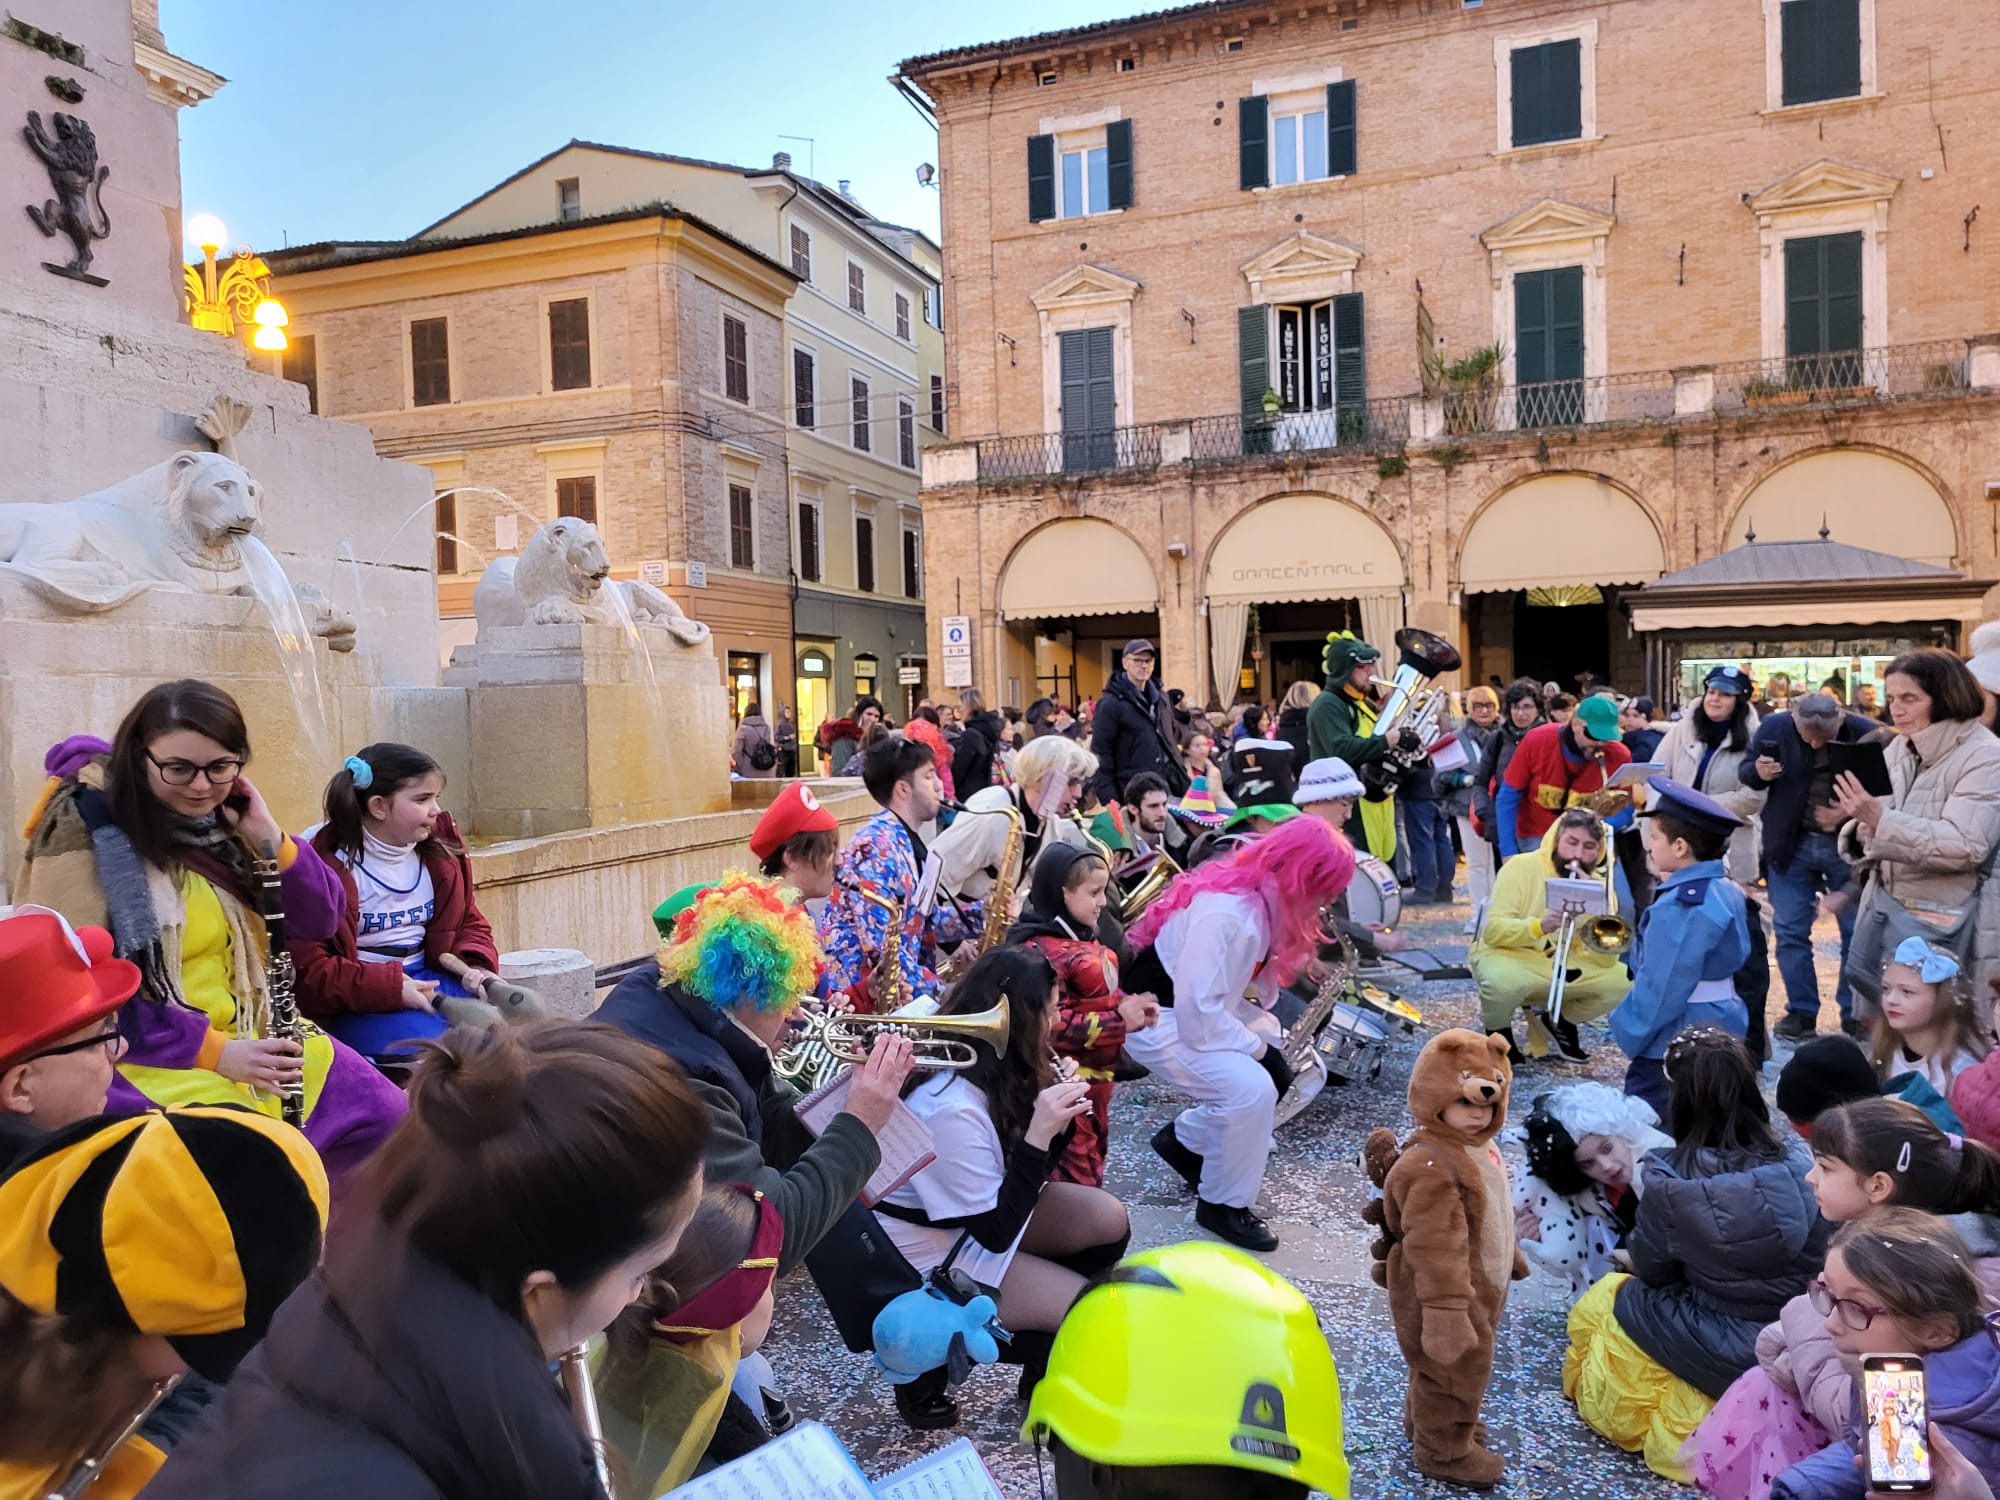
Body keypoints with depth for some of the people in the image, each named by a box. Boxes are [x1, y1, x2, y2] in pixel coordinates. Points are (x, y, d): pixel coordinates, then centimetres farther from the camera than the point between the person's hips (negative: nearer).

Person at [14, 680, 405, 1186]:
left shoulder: (226, 819, 3)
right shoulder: (85, 828, -15)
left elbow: (319, 922, 3)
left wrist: (270, 840, -14)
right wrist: (212, 1049, -21)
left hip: (252, 1036, 6)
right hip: (146, 1054, -6)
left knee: (386, 1121, -4)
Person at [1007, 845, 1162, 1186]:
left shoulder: (1083, 937, 8)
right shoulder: (1044, 951, -24)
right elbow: (1055, 1026, -28)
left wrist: (1129, 1005, 1)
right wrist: (1119, 1022, -23)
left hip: (1095, 1075, 10)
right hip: (1067, 1081, -10)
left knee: (1094, 1154, 22)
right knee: (1076, 1174, 1)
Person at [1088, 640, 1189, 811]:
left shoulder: (1161, 699, 16)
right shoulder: (1110, 704, -6)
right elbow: (1101, 754, -9)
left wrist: (1182, 782, 18)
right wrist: (1109, 799, -15)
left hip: (1171, 789, 7)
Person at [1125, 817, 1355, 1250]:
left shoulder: (1262, 897, -1)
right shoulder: (1226, 914, -32)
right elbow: (1197, 1011, -32)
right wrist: (1254, 1045, -19)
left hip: (1207, 1010, 10)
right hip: (1160, 1019, -10)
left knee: (1283, 1074, 8)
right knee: (1251, 1088, -25)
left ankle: (1186, 1140, 25)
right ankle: (1222, 1205, -2)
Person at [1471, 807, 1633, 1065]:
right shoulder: (1521, 867, -12)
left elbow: (1607, 959, -13)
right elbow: (1492, 931, -22)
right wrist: (1539, 926, -39)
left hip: (1563, 968, 5)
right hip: (1509, 957, -4)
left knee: (1624, 980, -16)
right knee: (1504, 981, -38)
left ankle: (1559, 1021, 11)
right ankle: (1497, 1033, -3)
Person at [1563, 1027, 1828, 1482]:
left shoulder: (1668, 1181, -20)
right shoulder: (1800, 1165, -12)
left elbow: (1652, 1271, -4)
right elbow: (1819, 1260, 2)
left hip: (1722, 1356, -4)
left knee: (1602, 1301, 21)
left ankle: (1684, 1408, 12)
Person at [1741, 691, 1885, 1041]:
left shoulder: (1868, 733, -15)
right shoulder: (1773, 728, -10)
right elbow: (1744, 771, 3)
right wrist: (1758, 772, -21)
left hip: (1848, 845, -1)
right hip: (1791, 844, 1)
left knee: (1857, 932, 9)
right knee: (1791, 931, 5)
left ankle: (1855, 1013, 22)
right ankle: (1801, 1012, 16)